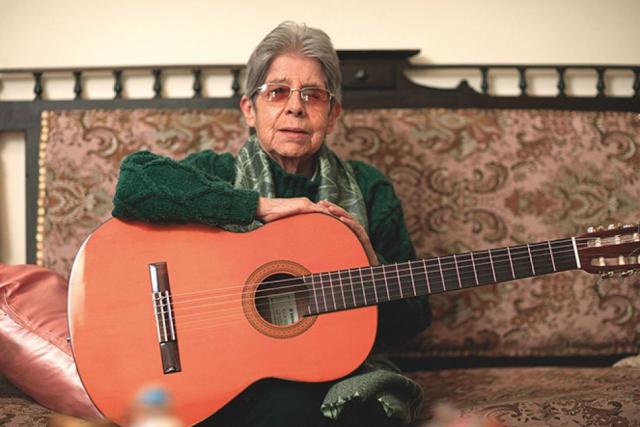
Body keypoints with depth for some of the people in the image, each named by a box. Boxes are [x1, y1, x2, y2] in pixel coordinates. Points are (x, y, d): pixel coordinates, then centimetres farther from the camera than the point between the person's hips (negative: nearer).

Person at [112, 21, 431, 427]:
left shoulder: (368, 189, 9)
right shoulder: (218, 174, 4)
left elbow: (413, 320, 10)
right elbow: (135, 182, -20)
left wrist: (372, 267, -11)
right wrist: (259, 206, -18)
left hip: (339, 376, 2)